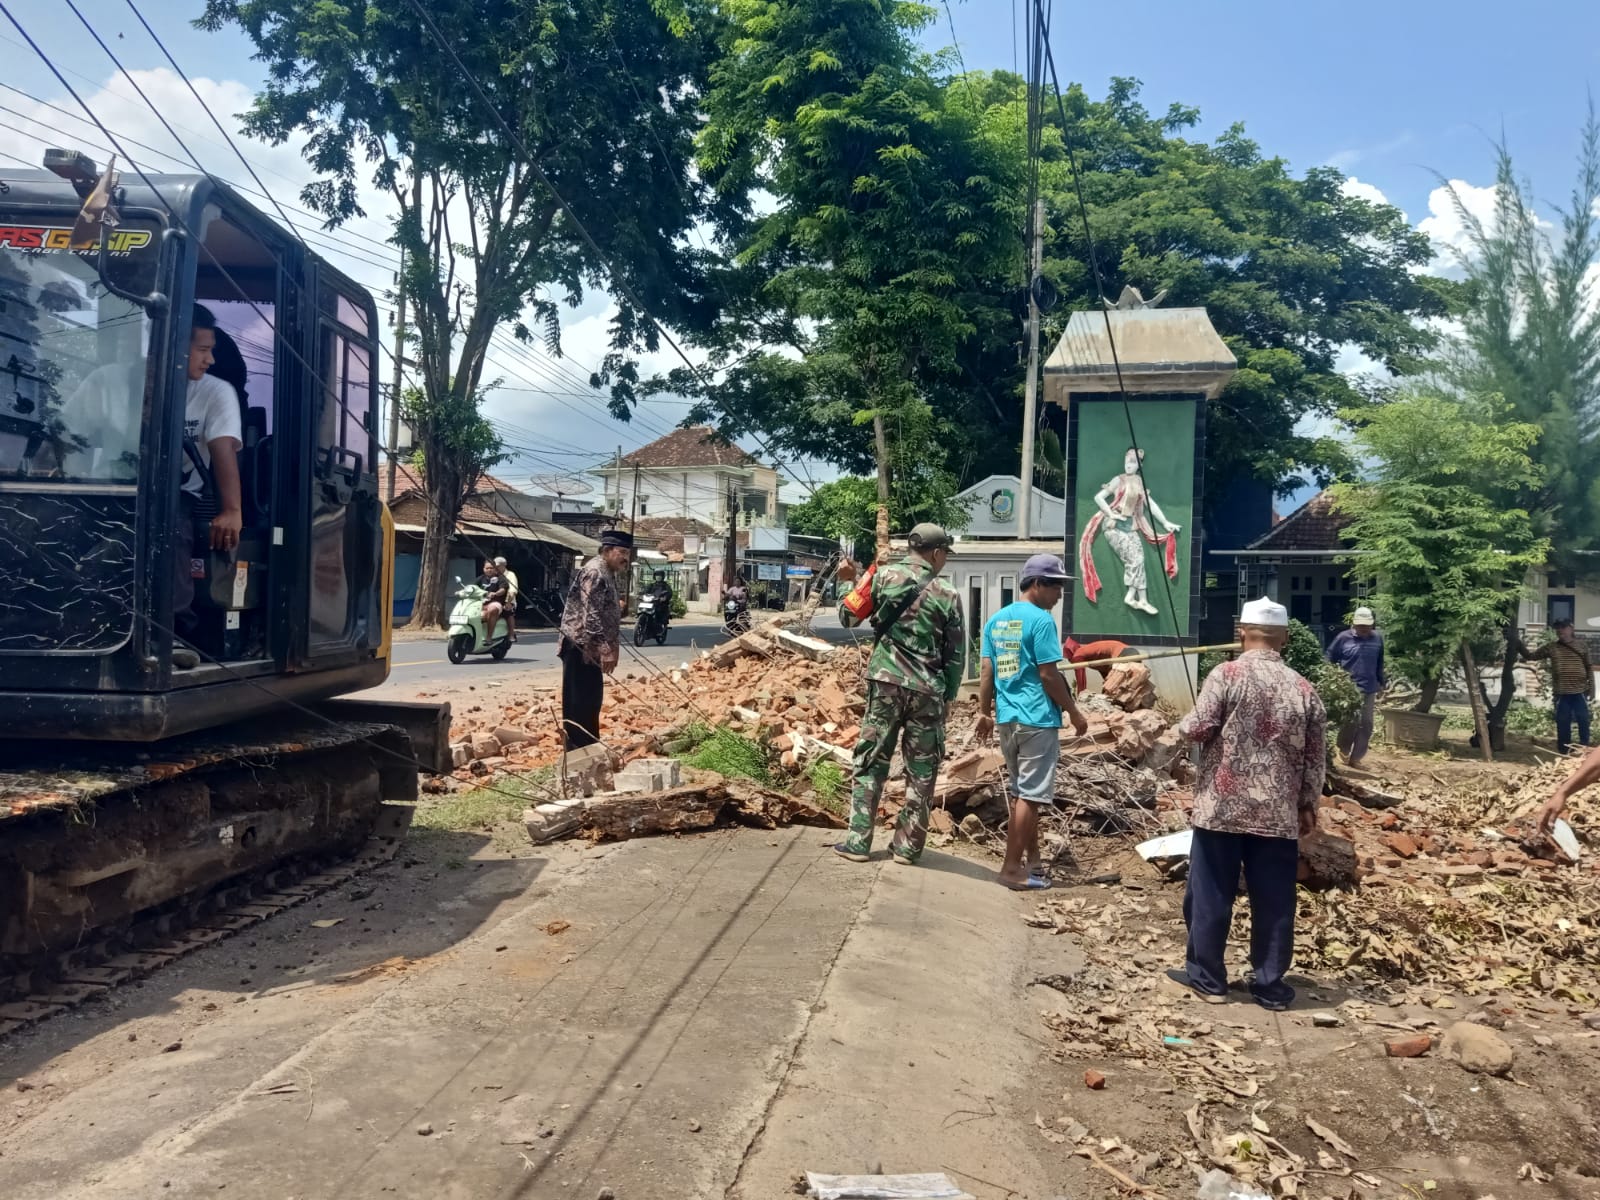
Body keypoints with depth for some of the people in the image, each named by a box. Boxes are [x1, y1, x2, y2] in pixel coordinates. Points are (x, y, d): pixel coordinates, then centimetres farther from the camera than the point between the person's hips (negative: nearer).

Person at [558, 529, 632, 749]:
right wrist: (606, 649, -24)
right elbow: (590, 616, -23)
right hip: (581, 646, -10)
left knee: (592, 700, 15)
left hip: (591, 648, 10)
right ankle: (577, 751, -2)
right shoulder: (595, 573, -16)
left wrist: (612, 647, 18)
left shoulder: (607, 573, 16)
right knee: (579, 703, -6)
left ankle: (589, 748, 22)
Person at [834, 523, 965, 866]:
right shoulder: (948, 595, 1)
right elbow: (956, 656, 3)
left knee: (871, 761, 8)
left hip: (886, 682, 1)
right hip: (928, 691, 0)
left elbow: (848, 618, 8)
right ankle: (907, 846, 14)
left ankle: (858, 841, 7)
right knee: (921, 770, 9)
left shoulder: (885, 576, 1)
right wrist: (948, 696, 14)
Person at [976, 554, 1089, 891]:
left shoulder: (997, 619, 10)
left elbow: (987, 671, 10)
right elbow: (1048, 674, -15)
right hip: (1037, 718, -8)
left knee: (1022, 792, 17)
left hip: (1007, 717, 8)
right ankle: (1012, 869, 1)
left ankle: (1033, 860, 26)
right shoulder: (1041, 620, -13)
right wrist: (1074, 712, -6)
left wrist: (984, 712, 15)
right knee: (1030, 795, -1)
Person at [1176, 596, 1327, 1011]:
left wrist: (1184, 725, 10)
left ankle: (1207, 978, 15)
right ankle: (1270, 985, 17)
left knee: (1210, 895, 8)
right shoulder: (1303, 688, 4)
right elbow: (1315, 757, 6)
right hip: (1278, 813, 3)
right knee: (1274, 901, 10)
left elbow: (1199, 728, -13)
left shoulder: (1226, 675, -8)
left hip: (1221, 807, -3)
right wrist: (1308, 804, 17)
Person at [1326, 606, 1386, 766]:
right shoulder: (1344, 638, -5)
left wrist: (1382, 683, 18)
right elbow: (1329, 659, 3)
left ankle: (1355, 758, 16)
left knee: (1366, 725, 6)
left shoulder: (1378, 638, 5)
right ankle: (1344, 750, 16)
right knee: (1351, 721, -8)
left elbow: (1380, 664, 15)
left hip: (1370, 689, 4)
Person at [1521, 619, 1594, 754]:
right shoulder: (1551, 647, 3)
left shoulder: (1582, 646, 3)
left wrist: (1591, 688, 2)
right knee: (1563, 723, 7)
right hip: (1561, 693, 0)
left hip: (1580, 691, 0)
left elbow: (1589, 668, 6)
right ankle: (1564, 751, 18)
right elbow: (1531, 655, 6)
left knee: (1583, 722, 6)